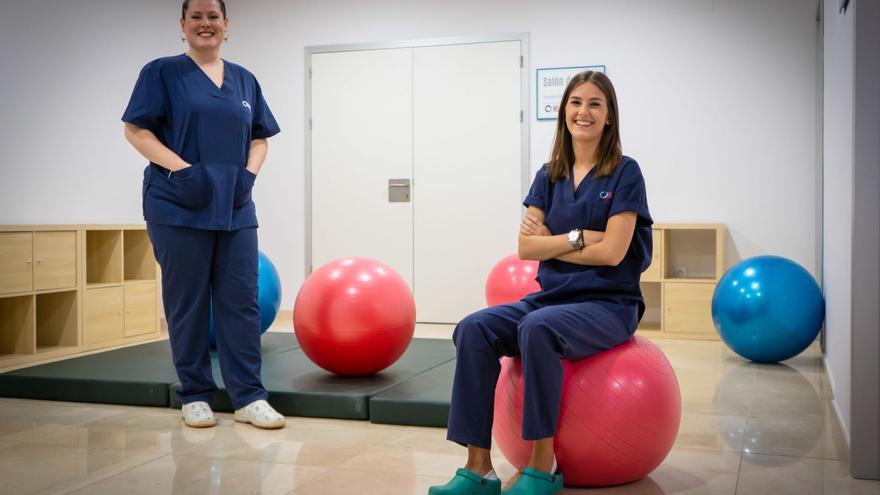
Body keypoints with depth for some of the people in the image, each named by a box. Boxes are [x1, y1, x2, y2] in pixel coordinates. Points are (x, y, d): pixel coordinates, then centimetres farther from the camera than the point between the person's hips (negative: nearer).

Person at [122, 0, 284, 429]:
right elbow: (135, 130, -3)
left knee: (242, 302, 2)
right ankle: (194, 395, 16)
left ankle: (249, 397, 8)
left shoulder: (245, 80, 15)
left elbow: (259, 138, 17)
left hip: (235, 211, 4)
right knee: (187, 304, 3)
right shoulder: (161, 72, 3)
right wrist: (182, 169, -16)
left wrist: (250, 172, -3)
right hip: (180, 209, -3)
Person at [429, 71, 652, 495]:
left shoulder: (624, 173, -4)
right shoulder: (549, 175, 10)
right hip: (552, 296, 5)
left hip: (608, 304, -5)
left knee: (537, 328, -37)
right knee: (473, 329, -22)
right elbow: (526, 247, 2)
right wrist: (578, 238, -11)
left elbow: (611, 252, -12)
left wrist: (550, 240, -4)